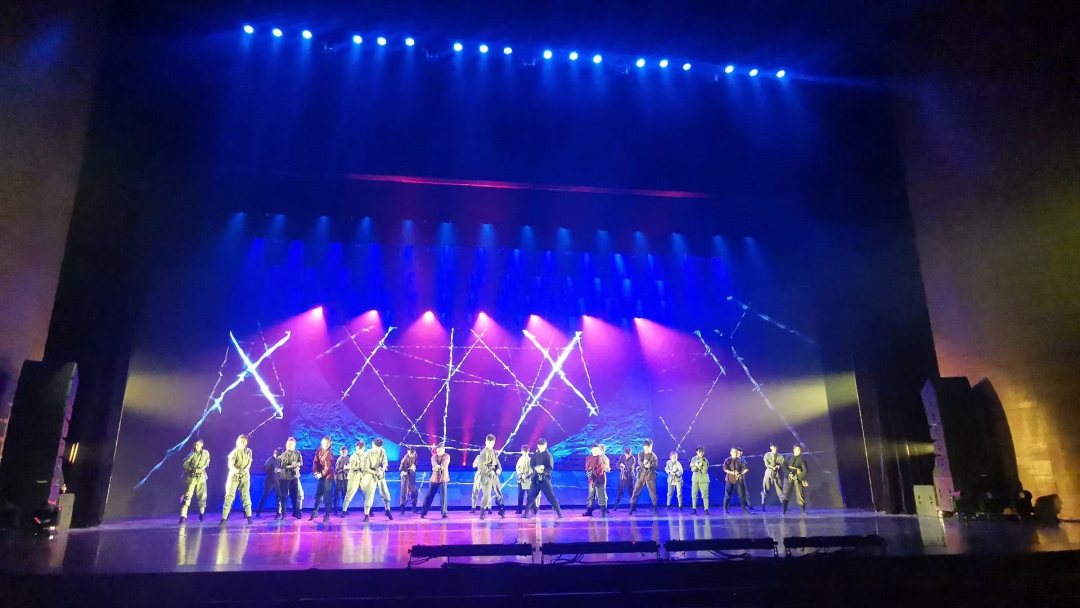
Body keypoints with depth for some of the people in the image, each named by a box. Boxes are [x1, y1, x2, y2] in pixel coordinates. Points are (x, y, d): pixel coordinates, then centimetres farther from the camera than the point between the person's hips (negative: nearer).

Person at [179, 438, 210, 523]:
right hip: (191, 477, -2)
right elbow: (185, 464, -6)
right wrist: (192, 469, -15)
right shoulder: (192, 454, -5)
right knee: (187, 496, -10)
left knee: (202, 495, 7)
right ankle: (183, 516, -10)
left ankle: (202, 514, 25)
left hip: (201, 477, 2)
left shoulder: (206, 453, 2)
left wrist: (202, 468, -4)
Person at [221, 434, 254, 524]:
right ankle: (224, 518, -4)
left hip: (245, 476, 2)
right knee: (229, 496, -6)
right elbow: (230, 465, -11)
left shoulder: (248, 451, 7)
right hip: (234, 476, -2)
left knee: (246, 495, -4)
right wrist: (237, 471, -29)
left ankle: (249, 517, -3)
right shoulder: (234, 452, -5)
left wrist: (246, 469, -15)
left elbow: (249, 462, 5)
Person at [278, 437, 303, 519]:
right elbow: (281, 465, -7)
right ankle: (282, 514, 7)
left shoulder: (297, 453, 10)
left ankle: (296, 512, 10)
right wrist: (291, 466, -18)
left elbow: (301, 462, -4)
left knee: (296, 495, -1)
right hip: (284, 477, -1)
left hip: (295, 476, 1)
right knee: (283, 496, -1)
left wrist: (296, 464, -25)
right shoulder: (283, 455, 7)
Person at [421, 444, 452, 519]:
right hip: (434, 478, 2)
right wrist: (436, 466, -41)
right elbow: (434, 463, -17)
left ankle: (444, 513, 3)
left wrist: (439, 467, -40)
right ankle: (423, 512, 12)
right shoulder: (434, 456, 5)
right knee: (429, 495, 4)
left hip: (443, 478, -2)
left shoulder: (447, 456, -1)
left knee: (443, 496, -4)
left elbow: (444, 464, -20)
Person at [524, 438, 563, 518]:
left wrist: (543, 471, -27)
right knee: (531, 496, 6)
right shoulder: (535, 454, 7)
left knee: (551, 496, -7)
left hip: (545, 478, -3)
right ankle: (526, 513, 17)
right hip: (535, 478, 4)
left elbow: (550, 468, -10)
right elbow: (531, 464, 2)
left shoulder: (548, 455, -4)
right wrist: (536, 468, -19)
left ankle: (560, 514, -3)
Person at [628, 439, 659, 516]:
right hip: (641, 475, 1)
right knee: (636, 491, 1)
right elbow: (639, 462, -14)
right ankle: (632, 508, 10)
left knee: (653, 493, -2)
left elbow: (656, 466, -11)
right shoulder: (641, 454, 4)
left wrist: (649, 466, -32)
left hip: (650, 476, -1)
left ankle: (655, 509, 9)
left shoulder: (654, 456, 2)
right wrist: (644, 465, -36)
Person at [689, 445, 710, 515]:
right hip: (695, 478, 2)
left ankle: (706, 509, -7)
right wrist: (698, 465, -15)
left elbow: (704, 471, -8)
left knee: (705, 494, -8)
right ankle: (694, 509, 11)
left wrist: (698, 466, -14)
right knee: (694, 494, 3)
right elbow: (692, 469, 0)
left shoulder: (705, 460, 0)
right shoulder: (693, 459, 6)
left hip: (703, 479, -2)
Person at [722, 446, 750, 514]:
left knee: (742, 494, -1)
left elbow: (745, 469, -1)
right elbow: (725, 469, -8)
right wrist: (733, 473, -20)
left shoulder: (741, 460, 4)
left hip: (739, 480, 1)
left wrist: (741, 474, -16)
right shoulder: (728, 460, 1)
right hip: (730, 480, -1)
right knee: (728, 495, 0)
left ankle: (744, 508, 9)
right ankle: (725, 509, 8)